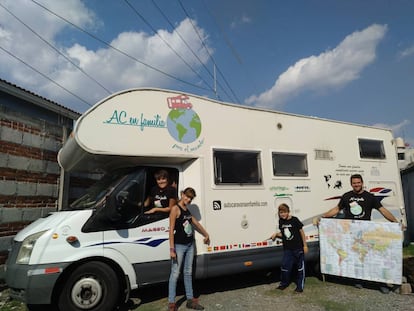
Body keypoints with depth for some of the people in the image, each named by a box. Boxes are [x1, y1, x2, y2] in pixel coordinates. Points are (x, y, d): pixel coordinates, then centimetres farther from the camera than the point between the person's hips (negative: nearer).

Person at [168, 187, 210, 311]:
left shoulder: (187, 210, 9)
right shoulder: (175, 209, -12)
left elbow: (196, 223, 20)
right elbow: (171, 230, -15)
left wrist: (206, 235, 27)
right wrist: (172, 249, -18)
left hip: (190, 245, 7)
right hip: (179, 245, -7)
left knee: (188, 273, 15)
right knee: (175, 274, 0)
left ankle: (190, 299, 24)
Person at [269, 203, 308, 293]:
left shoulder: (294, 220, -13)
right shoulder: (281, 221, 2)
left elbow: (301, 232, -7)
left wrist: (305, 245, -7)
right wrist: (276, 234, -4)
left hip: (298, 248, -4)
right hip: (287, 248, 4)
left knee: (300, 267, 8)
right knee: (285, 266, 7)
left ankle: (300, 286, 22)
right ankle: (284, 283, 26)